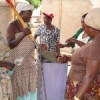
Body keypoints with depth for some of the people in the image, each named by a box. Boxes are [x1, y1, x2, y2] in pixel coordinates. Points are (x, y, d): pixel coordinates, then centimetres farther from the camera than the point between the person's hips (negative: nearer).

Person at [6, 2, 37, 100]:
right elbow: (10, 45, -20)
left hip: (29, 62, 7)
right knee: (19, 89, 0)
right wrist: (23, 34, -29)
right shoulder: (12, 25, -10)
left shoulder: (27, 25, 11)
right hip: (17, 63, -7)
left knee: (29, 88, 12)